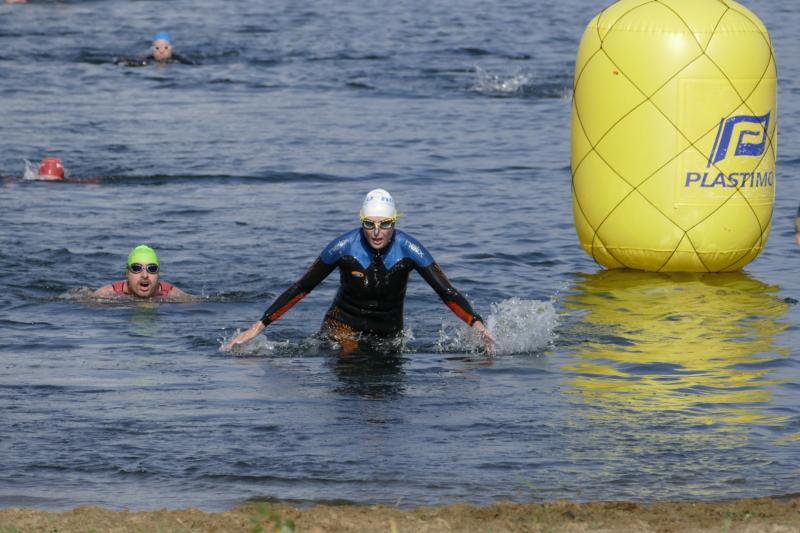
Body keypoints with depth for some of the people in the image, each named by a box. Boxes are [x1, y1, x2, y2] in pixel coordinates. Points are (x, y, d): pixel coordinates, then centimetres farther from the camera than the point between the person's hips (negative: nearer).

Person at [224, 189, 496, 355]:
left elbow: (447, 292, -19)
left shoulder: (408, 249, -18)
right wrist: (257, 328, -16)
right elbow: (300, 289, -13)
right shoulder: (344, 247, -20)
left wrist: (478, 325, -36)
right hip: (343, 325, -2)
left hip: (389, 333, 2)